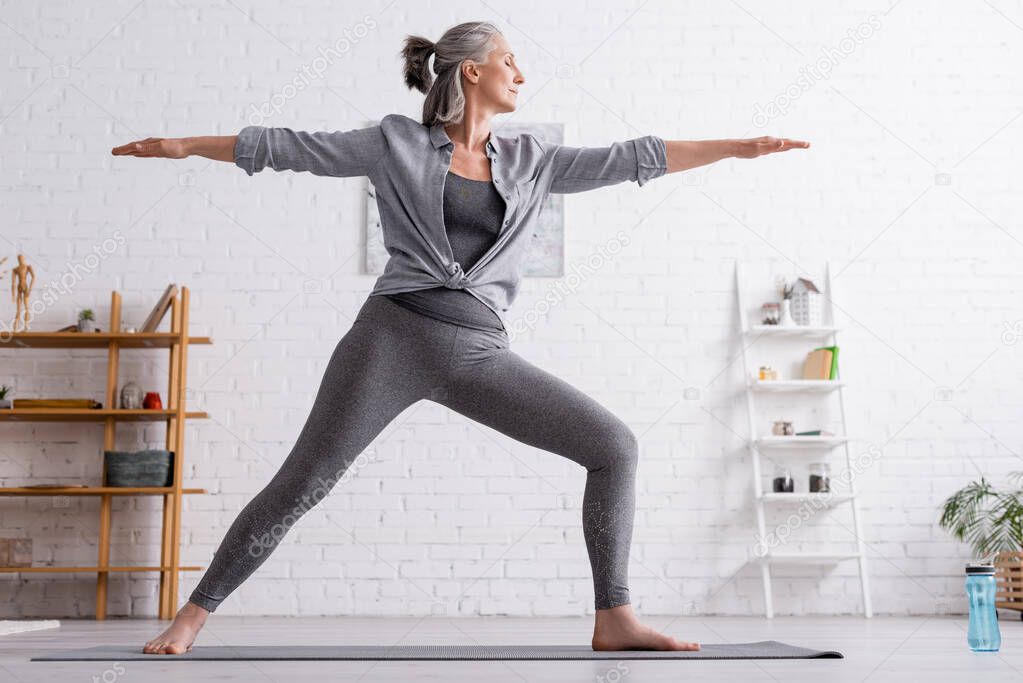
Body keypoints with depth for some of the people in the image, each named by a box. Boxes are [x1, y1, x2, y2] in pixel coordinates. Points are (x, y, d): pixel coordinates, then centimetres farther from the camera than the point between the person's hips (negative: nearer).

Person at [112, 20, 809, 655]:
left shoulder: (529, 159, 16)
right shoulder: (397, 142, 8)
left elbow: (629, 158, 15)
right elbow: (286, 146, 11)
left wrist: (741, 146, 14)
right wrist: (183, 145, 10)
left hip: (479, 351, 3)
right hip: (394, 334, -3)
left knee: (614, 444, -8)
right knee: (301, 484, -5)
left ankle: (614, 617, 0)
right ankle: (194, 612, 14)